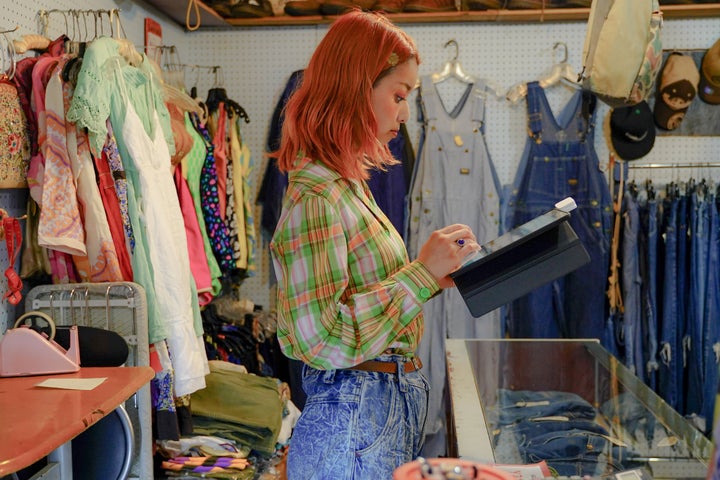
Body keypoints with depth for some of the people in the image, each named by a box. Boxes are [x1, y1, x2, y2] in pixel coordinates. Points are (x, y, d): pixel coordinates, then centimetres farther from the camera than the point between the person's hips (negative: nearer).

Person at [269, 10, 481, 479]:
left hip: (396, 403, 9)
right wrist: (422, 274, -22)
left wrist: (436, 273, 2)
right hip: (352, 418, -9)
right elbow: (319, 337, -26)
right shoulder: (315, 197, -20)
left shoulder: (349, 185, 9)